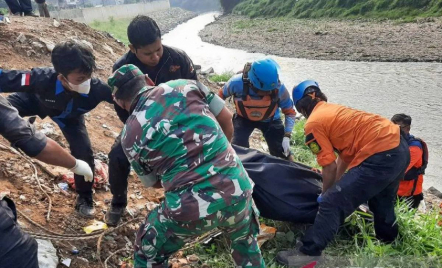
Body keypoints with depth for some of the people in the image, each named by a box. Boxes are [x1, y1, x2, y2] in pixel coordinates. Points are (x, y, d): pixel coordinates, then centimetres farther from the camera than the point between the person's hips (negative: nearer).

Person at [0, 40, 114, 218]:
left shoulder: (96, 88, -43)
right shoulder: (42, 79, -46)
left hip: (70, 117, 0)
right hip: (36, 100, 0)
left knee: (84, 153, -10)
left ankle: (84, 198, 16)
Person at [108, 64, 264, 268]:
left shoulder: (130, 135, 5)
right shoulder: (186, 85, 6)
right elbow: (227, 119, 13)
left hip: (190, 208, -2)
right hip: (236, 189, 3)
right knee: (246, 242, 37)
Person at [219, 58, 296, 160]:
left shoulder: (279, 88, -33)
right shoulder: (237, 83, -35)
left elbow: (290, 112, -15)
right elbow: (221, 95, -11)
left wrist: (287, 136, -24)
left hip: (270, 120, 1)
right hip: (243, 118, 0)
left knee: (282, 152, -4)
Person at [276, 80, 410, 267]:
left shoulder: (313, 124, -5)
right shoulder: (335, 110, 20)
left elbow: (330, 167, -4)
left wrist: (325, 195, 13)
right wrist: (338, 186, 31)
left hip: (380, 157, -10)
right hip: (400, 147, 10)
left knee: (332, 203, -6)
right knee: (381, 201, 31)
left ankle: (309, 252, 1)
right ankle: (388, 240, 53)